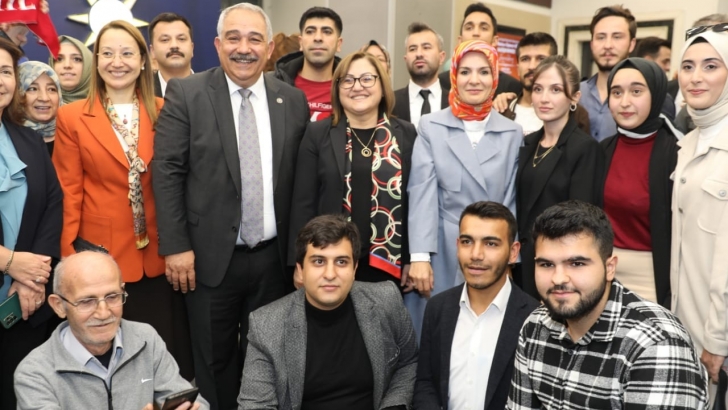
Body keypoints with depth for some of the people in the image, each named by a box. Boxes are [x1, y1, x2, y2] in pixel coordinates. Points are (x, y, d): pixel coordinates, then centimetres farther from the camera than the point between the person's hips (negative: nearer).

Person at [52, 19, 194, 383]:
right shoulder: (71, 117, -1)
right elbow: (69, 191, -1)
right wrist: (69, 255, -5)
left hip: (158, 252, 2)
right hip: (101, 253, -1)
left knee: (164, 349, 11)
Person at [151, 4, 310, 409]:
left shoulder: (294, 100, 4)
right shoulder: (186, 93, -3)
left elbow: (301, 178, 7)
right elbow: (167, 172, -6)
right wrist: (176, 246, -11)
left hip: (274, 257, 2)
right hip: (211, 256, -2)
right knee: (215, 360, 13)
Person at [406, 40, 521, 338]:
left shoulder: (513, 133, 7)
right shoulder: (431, 127, 2)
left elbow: (511, 201, 5)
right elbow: (422, 194, -7)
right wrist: (420, 256, -15)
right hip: (440, 257, -1)